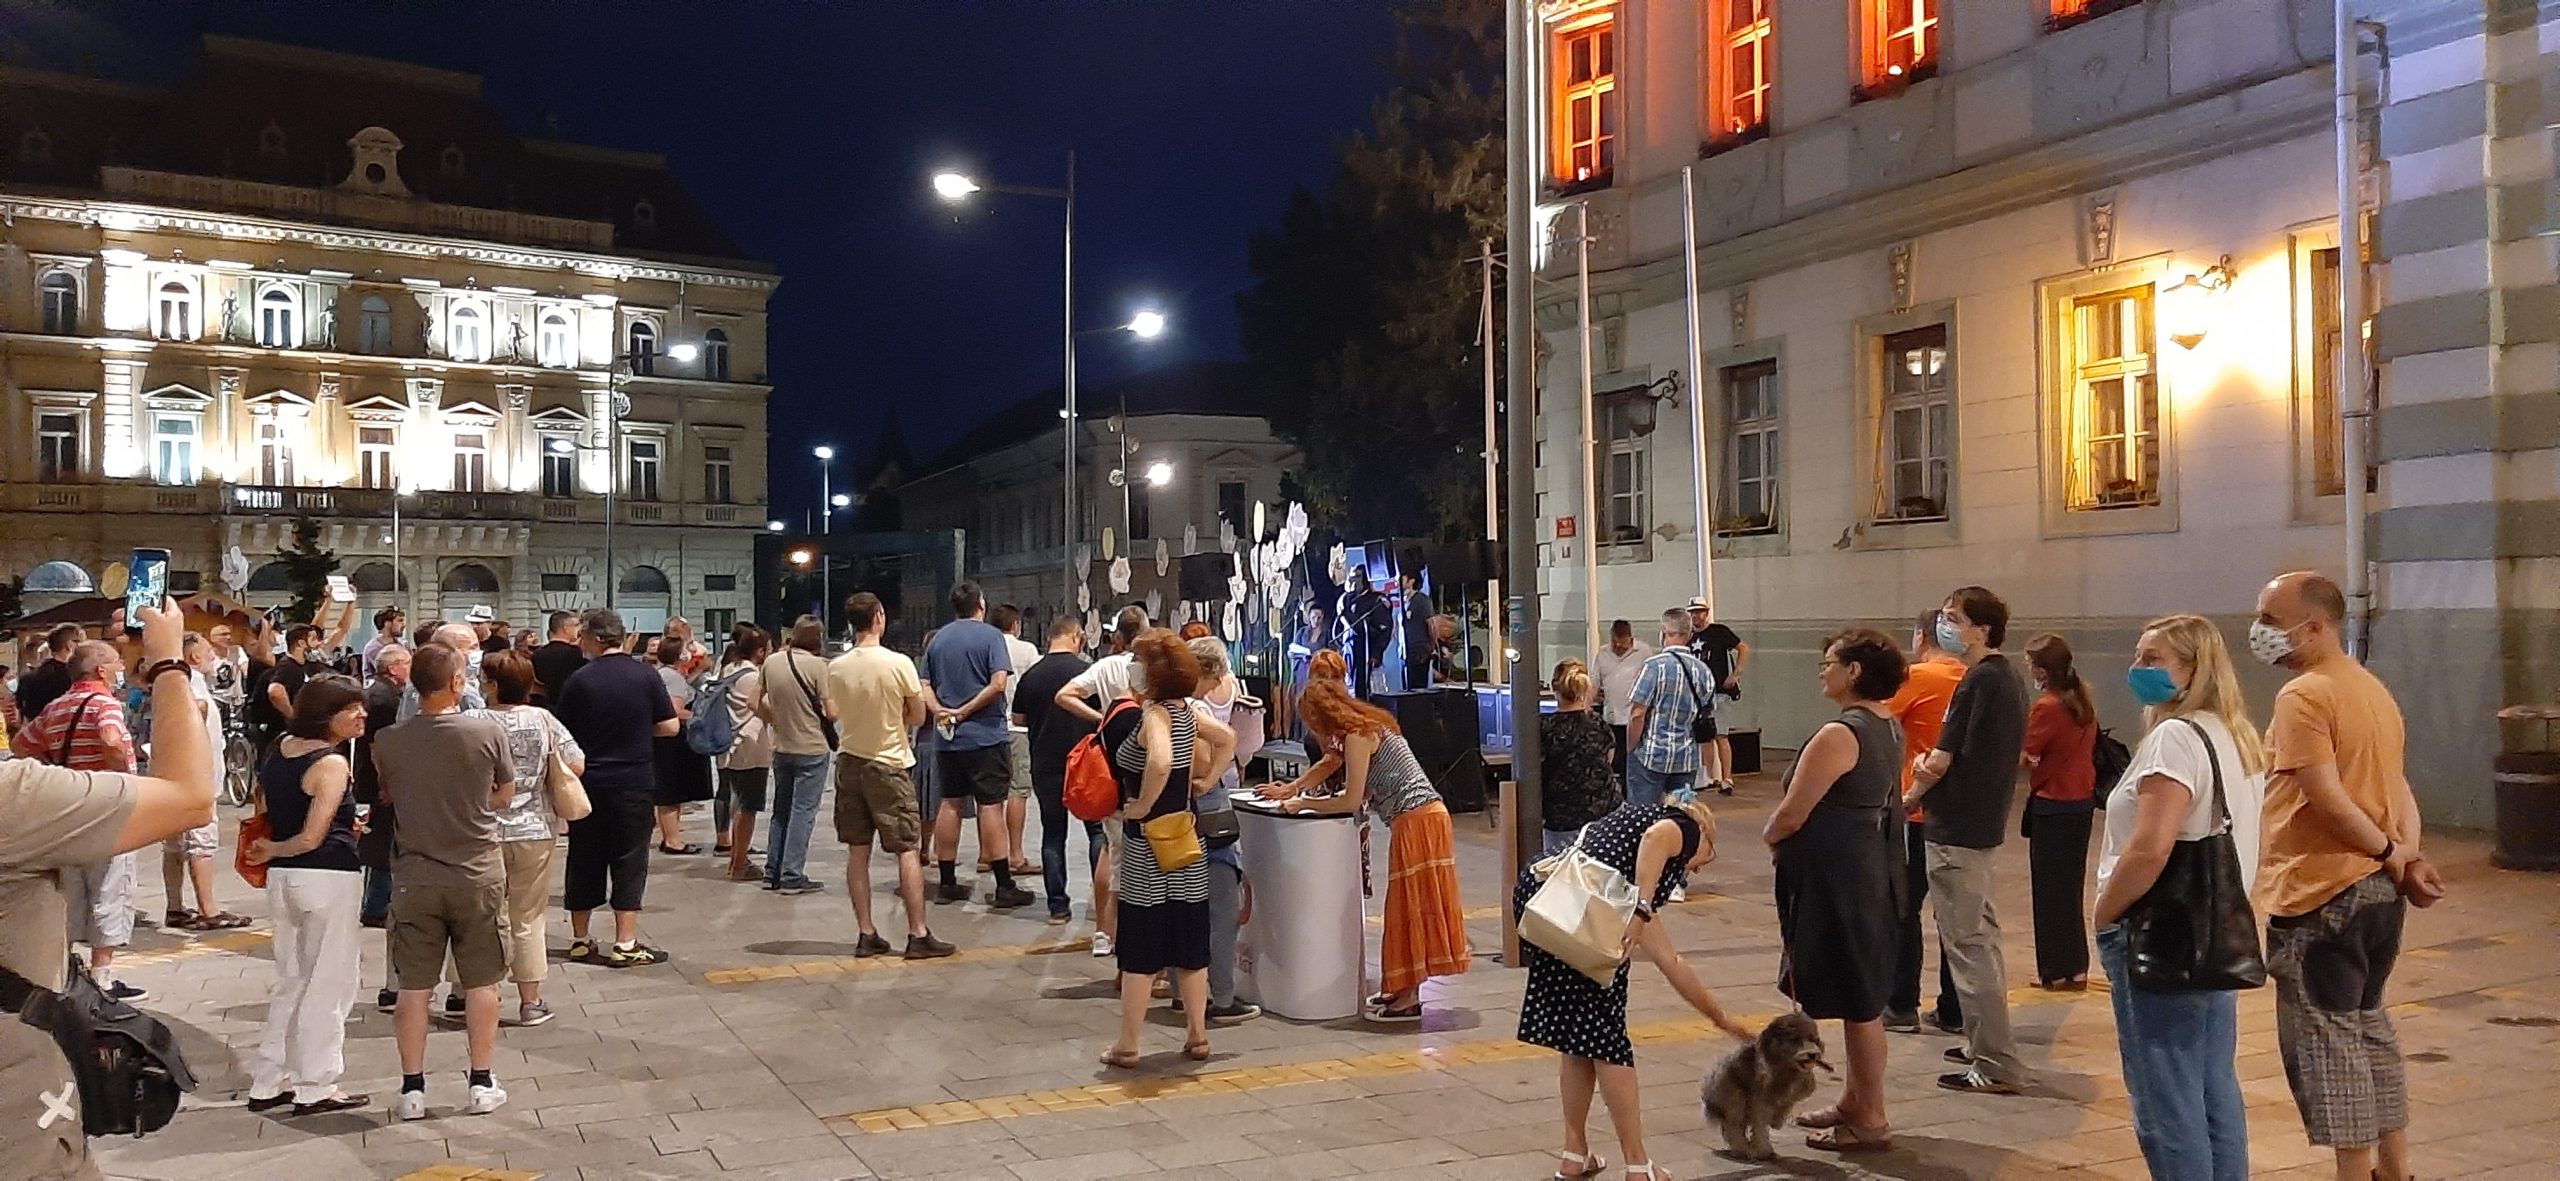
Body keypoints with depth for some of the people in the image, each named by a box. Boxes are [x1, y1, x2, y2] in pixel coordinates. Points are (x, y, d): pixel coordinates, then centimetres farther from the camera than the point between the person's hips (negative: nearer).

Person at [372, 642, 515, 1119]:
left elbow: (388, 794, 10)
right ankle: (482, 1084, 16)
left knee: (414, 986, 10)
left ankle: (412, 1088, 15)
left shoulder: (387, 741, -7)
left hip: (414, 876, 1)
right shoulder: (488, 731, -12)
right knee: (481, 982, 11)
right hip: (477, 873, -1)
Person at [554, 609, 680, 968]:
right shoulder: (646, 676, -6)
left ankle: (580, 941, 21)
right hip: (634, 783, -1)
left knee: (584, 861, 12)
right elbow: (669, 726, -3)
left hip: (587, 784, 1)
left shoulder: (579, 680, -5)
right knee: (629, 862, 4)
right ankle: (625, 945, 1)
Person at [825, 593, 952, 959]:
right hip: (888, 764, -4)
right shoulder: (899, 663, -14)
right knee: (908, 850, 1)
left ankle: (866, 934, 12)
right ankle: (918, 935, 1)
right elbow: (918, 717, -5)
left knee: (857, 851, 9)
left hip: (849, 762, 4)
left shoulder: (835, 668, -3)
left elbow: (833, 714, 9)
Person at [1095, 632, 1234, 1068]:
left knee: (1138, 950, 1)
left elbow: (1160, 761, -38)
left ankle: (1127, 1046, 9)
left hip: (1147, 847, -8)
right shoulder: (1186, 711, 5)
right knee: (1189, 943, 14)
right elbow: (1228, 739, 22)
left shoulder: (1154, 714, -18)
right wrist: (1207, 781, 16)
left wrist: (1142, 805, -24)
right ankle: (1197, 1035, 22)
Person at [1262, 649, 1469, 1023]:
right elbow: (1330, 763, 31)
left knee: (1410, 905, -2)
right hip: (1423, 817, 9)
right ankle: (1402, 990, 22)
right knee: (1408, 906, 14)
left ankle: (1409, 999, 4)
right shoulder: (1362, 729, 16)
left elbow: (1352, 801, -13)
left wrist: (1303, 804, -3)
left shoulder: (1357, 735, -13)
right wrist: (1291, 788, 24)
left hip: (1416, 819, -9)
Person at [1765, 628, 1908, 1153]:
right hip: (1868, 868, 10)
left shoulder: (1838, 735, -21)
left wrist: (1769, 837, 2)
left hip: (1834, 878, -10)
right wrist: (1786, 836, 11)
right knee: (1862, 996, 18)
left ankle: (1871, 1120, 11)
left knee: (1856, 1001, 0)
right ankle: (1855, 1100, 30)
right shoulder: (1888, 728, 8)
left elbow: (1790, 816, -20)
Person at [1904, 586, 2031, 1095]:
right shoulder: (2011, 680, 11)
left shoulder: (1978, 683, -19)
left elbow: (1942, 760, -18)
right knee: (1980, 934, 19)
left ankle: (1996, 1064, -1)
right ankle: (1986, 1042, 29)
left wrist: (1911, 796, 0)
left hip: (1956, 829, -10)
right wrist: (1933, 770, 4)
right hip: (1985, 823, 10)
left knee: (1967, 942, -4)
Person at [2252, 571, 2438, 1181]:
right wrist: (2407, 858, 0)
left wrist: (2391, 853, -10)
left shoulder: (2303, 695, -17)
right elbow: (2399, 791, 12)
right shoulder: (2373, 688, 13)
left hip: (2321, 895, -10)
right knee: (2369, 1028, 20)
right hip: (2380, 892, 10)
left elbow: (2326, 798, -23)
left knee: (2326, 1041, 0)